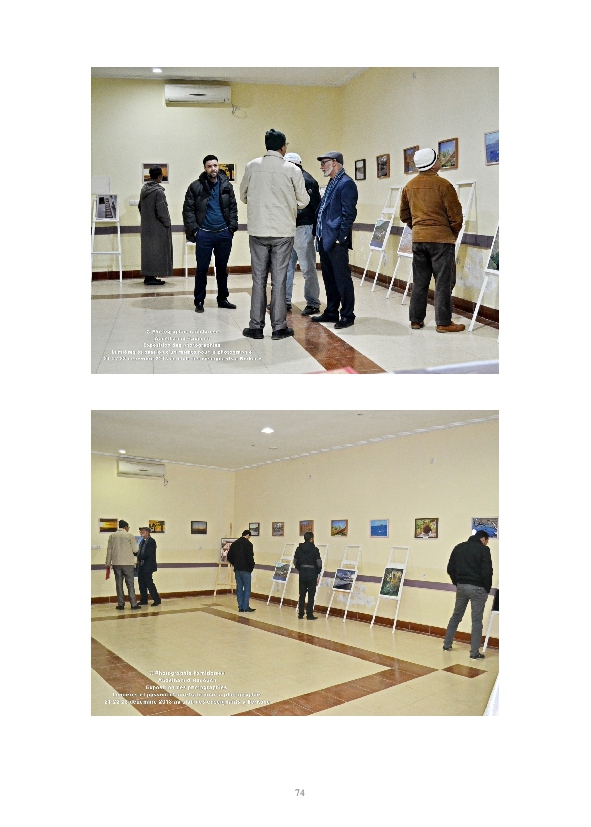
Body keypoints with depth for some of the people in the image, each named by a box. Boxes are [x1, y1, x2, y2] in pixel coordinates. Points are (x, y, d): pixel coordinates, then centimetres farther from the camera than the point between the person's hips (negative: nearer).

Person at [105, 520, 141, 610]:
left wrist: (108, 563, 12)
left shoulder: (112, 536, 5)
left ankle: (120, 604, 7)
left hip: (116, 563, 3)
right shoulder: (129, 535, -4)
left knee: (119, 584, 7)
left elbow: (109, 550, 6)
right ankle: (133, 604, 2)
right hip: (128, 563, -3)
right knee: (130, 584, 2)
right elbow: (135, 550, -2)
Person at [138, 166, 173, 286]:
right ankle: (152, 276, -2)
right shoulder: (158, 191, -17)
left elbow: (140, 206, 15)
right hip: (157, 227, -8)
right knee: (156, 250, -2)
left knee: (148, 249, 12)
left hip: (146, 226, 8)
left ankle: (148, 276, 17)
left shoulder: (144, 189, 7)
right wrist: (167, 223, -7)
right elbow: (162, 211, -19)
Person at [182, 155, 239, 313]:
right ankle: (199, 301, 11)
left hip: (224, 234, 3)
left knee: (222, 268, 11)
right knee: (202, 269, 2)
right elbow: (188, 210, -1)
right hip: (204, 234, -2)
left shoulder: (227, 186, 7)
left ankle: (223, 299, 23)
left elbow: (233, 208, 9)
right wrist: (193, 229, -9)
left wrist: (232, 227, -1)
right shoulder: (195, 187, -1)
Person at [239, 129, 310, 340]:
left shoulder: (252, 166, 1)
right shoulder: (292, 170, -4)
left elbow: (243, 196, 12)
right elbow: (303, 201, 2)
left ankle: (256, 326, 9)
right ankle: (279, 327, 7)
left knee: (258, 279, 7)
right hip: (283, 231, -1)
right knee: (279, 279, 3)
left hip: (258, 230, 1)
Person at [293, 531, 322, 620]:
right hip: (312, 574, -4)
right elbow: (319, 563, -10)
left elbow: (295, 562, 6)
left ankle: (300, 614, 16)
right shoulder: (314, 550, -10)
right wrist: (318, 574, 2)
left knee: (302, 595, 12)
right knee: (311, 595, 2)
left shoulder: (299, 549, 2)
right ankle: (309, 615, 4)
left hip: (302, 573, 4)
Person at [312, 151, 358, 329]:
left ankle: (347, 315, 2)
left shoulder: (346, 183, -10)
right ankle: (331, 312, 23)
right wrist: (319, 234, 16)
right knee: (329, 278, 14)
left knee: (342, 278, -5)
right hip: (325, 239, 10)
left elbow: (349, 213, -16)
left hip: (336, 241, -10)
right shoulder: (332, 183, 19)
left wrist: (340, 237, -19)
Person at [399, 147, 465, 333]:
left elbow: (404, 215, 16)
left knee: (419, 282, 12)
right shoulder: (443, 185, -12)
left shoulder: (410, 186, 6)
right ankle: (443, 323, 2)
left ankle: (416, 320, 16)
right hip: (441, 239, -6)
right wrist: (453, 234, 7)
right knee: (443, 282, 0)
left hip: (418, 239, 6)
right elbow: (456, 216, -9)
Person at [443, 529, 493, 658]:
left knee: (456, 616, 17)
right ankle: (474, 653, 4)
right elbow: (487, 572, -13)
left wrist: (457, 583, 15)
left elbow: (450, 569, 9)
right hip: (477, 588, -5)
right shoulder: (483, 549, -8)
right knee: (477, 620, 2)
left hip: (461, 586, 5)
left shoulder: (459, 547, 9)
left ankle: (447, 645, 23)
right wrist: (487, 589, 0)